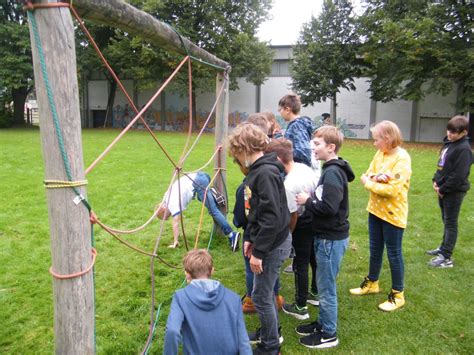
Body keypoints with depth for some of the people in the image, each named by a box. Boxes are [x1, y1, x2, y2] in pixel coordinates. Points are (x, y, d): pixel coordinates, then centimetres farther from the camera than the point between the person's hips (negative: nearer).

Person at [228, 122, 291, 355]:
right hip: (265, 240, 9)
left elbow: (272, 217, -27)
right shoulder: (257, 169, 6)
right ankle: (268, 333, 43)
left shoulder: (265, 173, -24)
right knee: (266, 292, 23)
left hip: (273, 244, -9)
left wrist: (259, 252, -21)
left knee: (261, 296, 6)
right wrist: (249, 238, 13)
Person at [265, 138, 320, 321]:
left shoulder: (288, 185, -28)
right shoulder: (304, 167, -5)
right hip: (317, 220, 8)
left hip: (304, 225, -8)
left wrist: (288, 233, -2)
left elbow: (293, 215, -19)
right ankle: (315, 294, 43)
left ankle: (300, 307, 20)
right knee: (314, 258, 23)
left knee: (300, 264, 6)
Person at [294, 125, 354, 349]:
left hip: (331, 239, -9)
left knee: (326, 287, 5)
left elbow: (329, 207, -29)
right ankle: (322, 323, 37)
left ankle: (329, 335, 21)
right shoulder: (331, 170, 10)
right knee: (323, 284, 21)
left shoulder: (332, 173, -21)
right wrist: (310, 201, 2)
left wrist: (307, 201, -16)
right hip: (328, 236, 9)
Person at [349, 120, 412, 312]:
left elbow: (391, 190, -26)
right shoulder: (380, 153, 3)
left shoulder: (402, 159, -21)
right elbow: (367, 175, 2)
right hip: (375, 209, 7)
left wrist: (369, 182, -14)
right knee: (375, 250, 20)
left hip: (393, 214, -7)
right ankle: (372, 282, 39)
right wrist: (376, 178, -20)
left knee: (393, 253, 6)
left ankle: (397, 294, 23)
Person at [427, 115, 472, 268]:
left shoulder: (463, 149, -20)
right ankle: (444, 248, 33)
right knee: (446, 220, 19)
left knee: (450, 223, -3)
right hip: (443, 189, 9)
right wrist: (436, 181, 4)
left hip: (454, 192, -9)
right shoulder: (448, 142, 8)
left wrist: (443, 189, -15)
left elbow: (458, 175, -22)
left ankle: (446, 258, 3)